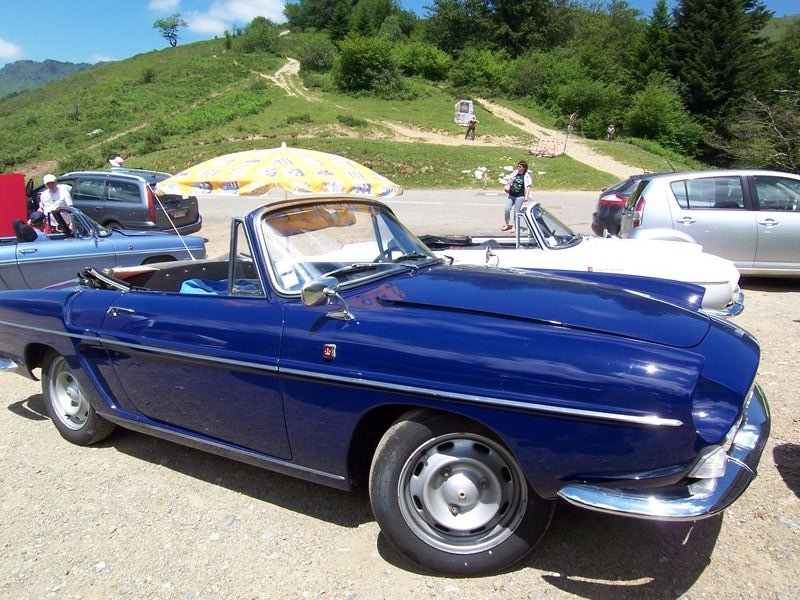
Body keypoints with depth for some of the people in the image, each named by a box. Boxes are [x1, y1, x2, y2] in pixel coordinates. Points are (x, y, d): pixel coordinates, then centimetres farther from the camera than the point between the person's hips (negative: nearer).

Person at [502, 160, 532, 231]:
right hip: (511, 195, 4)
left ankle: (514, 227, 12)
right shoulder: (515, 173, 8)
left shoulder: (526, 176, -4)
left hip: (520, 196, -4)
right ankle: (507, 225, 15)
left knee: (516, 211, -1)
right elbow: (510, 180, 20)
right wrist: (507, 187, 5)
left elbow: (528, 187, -6)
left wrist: (526, 196, -13)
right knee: (507, 209, -2)